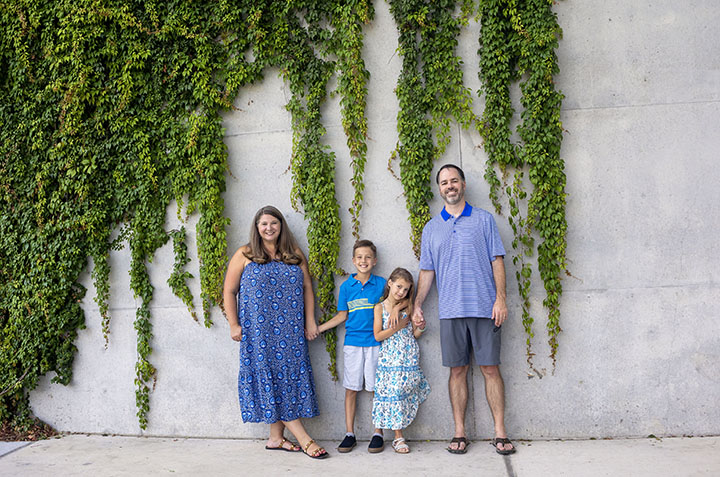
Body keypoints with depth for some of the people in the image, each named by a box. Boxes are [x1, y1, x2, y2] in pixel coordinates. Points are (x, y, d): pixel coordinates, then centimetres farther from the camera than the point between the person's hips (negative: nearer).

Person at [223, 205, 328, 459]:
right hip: (258, 330, -3)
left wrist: (310, 321, 5)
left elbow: (307, 287, 12)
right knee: (268, 374, -6)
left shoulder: (295, 254, 11)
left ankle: (276, 437, 13)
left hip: (290, 331, 3)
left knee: (288, 374, 1)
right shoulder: (245, 255, 3)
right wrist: (234, 325, -2)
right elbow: (229, 291, 4)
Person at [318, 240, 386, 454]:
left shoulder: (381, 283, 2)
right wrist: (317, 329, 6)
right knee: (351, 389, 5)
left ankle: (378, 434, 12)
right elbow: (342, 316, 10)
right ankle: (349, 434, 14)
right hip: (352, 343, 2)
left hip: (375, 342, -1)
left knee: (377, 389, 2)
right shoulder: (346, 286, 6)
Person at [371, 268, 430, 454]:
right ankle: (398, 438, 4)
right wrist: (396, 328, -13)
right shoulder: (380, 307, 0)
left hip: (409, 358, 3)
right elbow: (377, 336, -6)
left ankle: (399, 435, 17)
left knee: (405, 395, 2)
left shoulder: (407, 307, 8)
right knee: (392, 395, -3)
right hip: (390, 359, -3)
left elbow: (413, 335, 10)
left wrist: (420, 328, -10)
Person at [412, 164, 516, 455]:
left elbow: (497, 261, 3)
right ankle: (459, 433, 12)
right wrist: (417, 305, 6)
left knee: (490, 368, 0)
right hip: (450, 310, 2)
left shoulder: (484, 219, 7)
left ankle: (500, 433, 7)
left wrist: (500, 299, -7)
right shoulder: (431, 228, 14)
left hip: (484, 308, -2)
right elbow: (427, 271, 14)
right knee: (457, 370, 5)